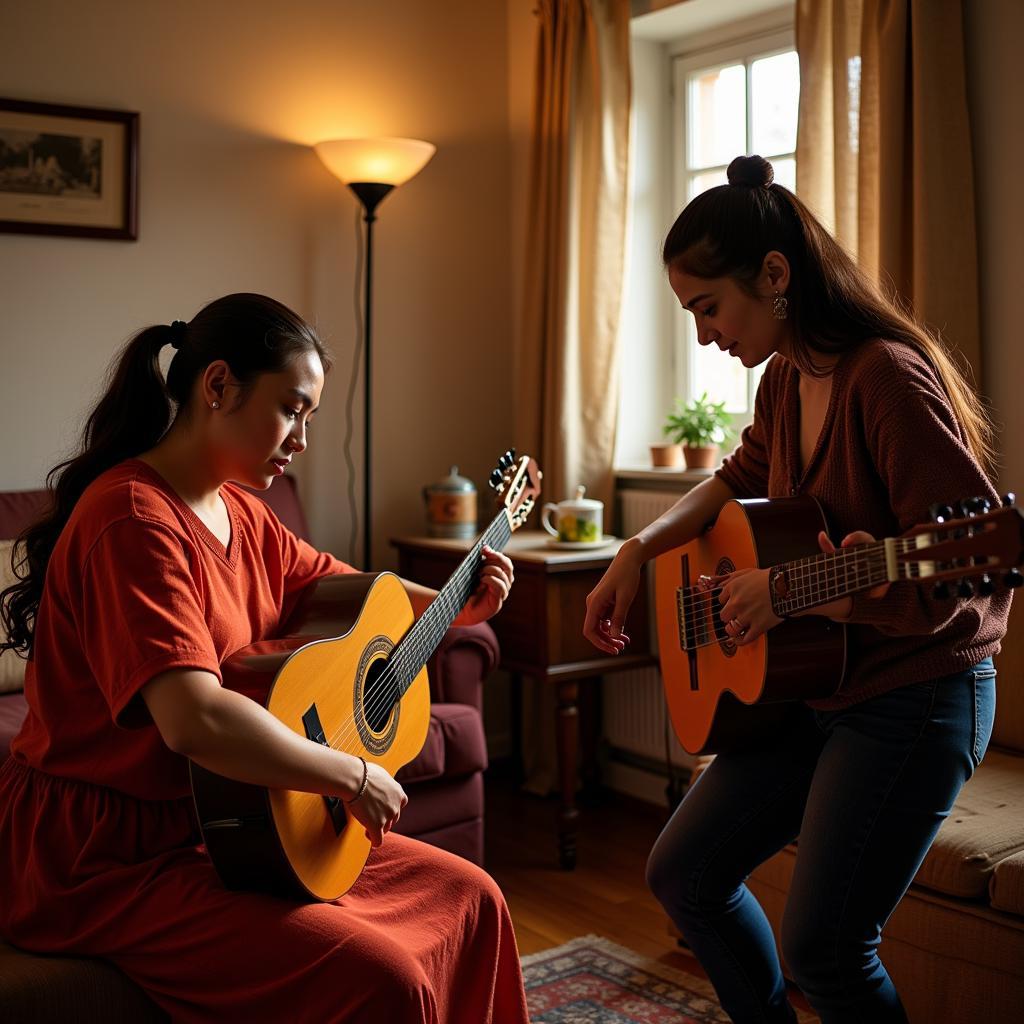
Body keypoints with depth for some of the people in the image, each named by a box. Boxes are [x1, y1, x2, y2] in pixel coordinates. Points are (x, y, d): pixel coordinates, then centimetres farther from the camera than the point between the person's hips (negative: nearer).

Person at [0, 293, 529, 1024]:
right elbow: (195, 720, -35)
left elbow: (337, 582, 23)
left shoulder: (237, 511, 7)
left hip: (225, 822, 9)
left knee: (466, 897, 6)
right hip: (108, 857, -9)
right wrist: (353, 777, -23)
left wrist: (452, 608, 7)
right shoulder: (136, 521, -22)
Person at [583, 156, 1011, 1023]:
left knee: (823, 950, -3)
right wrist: (640, 550, 7)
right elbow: (740, 480, 22)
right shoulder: (786, 378, 3)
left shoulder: (887, 376, -23)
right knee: (684, 874, 13)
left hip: (913, 699, -9)